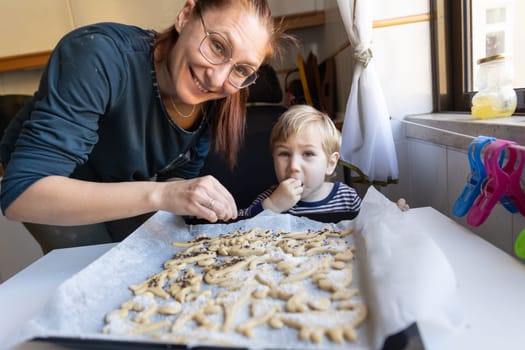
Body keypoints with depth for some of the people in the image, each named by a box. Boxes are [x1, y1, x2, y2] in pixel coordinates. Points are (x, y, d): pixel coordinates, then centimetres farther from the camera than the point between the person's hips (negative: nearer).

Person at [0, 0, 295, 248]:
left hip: (126, 189, 4)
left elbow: (178, 176, -6)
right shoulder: (99, 57, -39)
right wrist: (159, 195, -52)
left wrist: (191, 199, -28)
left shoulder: (216, 104, -21)